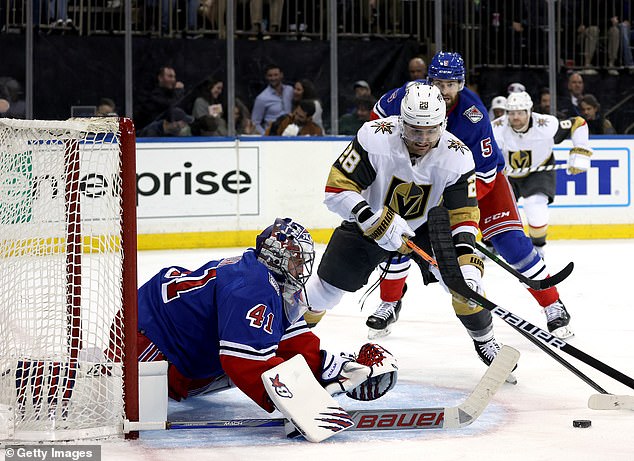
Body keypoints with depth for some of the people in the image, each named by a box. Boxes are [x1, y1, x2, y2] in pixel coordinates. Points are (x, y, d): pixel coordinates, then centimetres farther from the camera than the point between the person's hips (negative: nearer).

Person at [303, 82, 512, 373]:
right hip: (368, 220, -1)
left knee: (462, 277, -17)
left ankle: (484, 340, 6)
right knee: (329, 287, -1)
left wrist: (467, 260, -34)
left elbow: (463, 214, -20)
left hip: (426, 224, 1)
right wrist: (375, 221, -40)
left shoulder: (457, 157, -24)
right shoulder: (375, 139, -31)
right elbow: (337, 188, -29)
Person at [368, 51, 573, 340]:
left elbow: (484, 173, -30)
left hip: (482, 175, -4)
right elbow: (380, 112, 1)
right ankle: (389, 304, 15)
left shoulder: (473, 115, -33)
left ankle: (554, 307, -6)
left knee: (510, 241, -16)